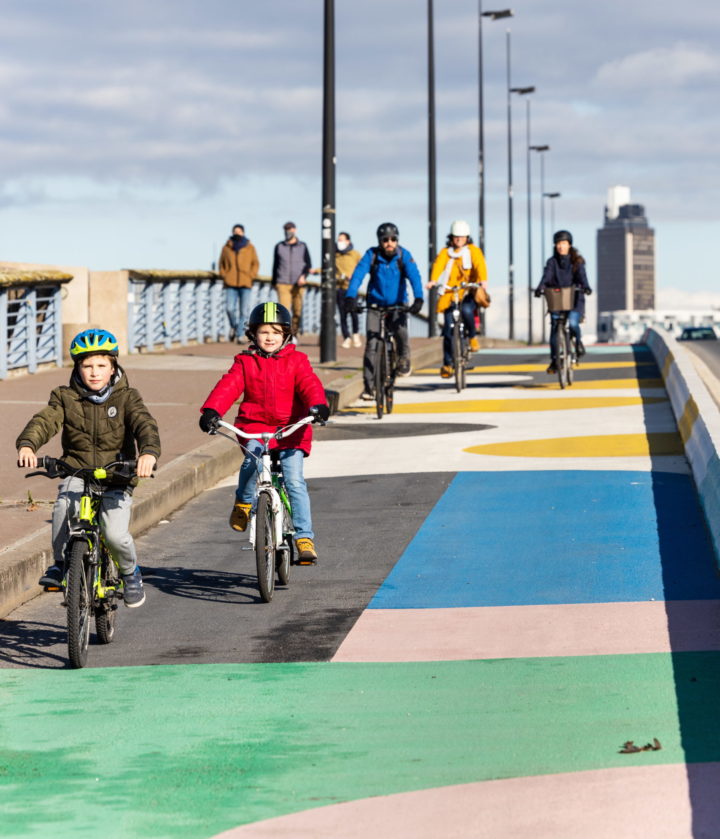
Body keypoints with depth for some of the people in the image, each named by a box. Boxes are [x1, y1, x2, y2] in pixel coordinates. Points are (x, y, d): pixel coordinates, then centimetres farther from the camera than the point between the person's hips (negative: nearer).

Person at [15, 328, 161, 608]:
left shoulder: (126, 398, -1)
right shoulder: (66, 398, 3)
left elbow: (145, 424, -18)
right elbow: (45, 420, -13)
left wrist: (149, 452, -41)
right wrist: (27, 445, -36)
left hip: (117, 477, -1)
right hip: (77, 471, 1)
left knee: (115, 534, -19)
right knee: (64, 505, -33)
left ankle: (130, 572, 15)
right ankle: (60, 563, -13)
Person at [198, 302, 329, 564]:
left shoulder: (296, 361, 6)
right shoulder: (245, 362, 8)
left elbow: (309, 385, -9)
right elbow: (228, 387, -6)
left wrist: (318, 405, -31)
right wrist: (211, 410, -25)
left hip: (290, 429, -1)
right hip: (255, 426, 1)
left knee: (294, 480, -14)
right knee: (253, 456, -32)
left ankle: (304, 538, -10)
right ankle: (243, 501, -4)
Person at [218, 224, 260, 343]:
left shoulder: (250, 247, 7)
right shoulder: (227, 247, 8)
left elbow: (255, 263, 11)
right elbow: (221, 264, 16)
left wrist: (251, 276, -2)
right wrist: (224, 276, 2)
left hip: (245, 284, 0)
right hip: (231, 284, 0)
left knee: (244, 310, -4)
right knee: (230, 308, -10)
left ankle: (240, 334, 1)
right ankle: (234, 326, 17)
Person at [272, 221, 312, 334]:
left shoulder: (302, 246, 10)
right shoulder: (279, 246, 12)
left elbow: (308, 264, 7)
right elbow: (275, 265, 17)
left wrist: (304, 276, -12)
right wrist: (274, 282, 17)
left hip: (298, 284, 1)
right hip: (283, 283, -1)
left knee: (297, 311, 1)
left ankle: (294, 334, 12)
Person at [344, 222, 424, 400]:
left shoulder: (403, 255, -9)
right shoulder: (372, 255, -10)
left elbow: (414, 276, -21)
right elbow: (358, 274, -22)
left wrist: (418, 299, -38)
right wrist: (350, 297, -38)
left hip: (397, 305, 0)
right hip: (375, 305, 0)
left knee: (401, 331, -27)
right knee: (371, 345, -10)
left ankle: (403, 359, 6)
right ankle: (369, 386, -4)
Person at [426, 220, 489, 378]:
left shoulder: (473, 251, 4)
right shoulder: (445, 252, 6)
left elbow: (480, 264, -13)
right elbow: (438, 265, -12)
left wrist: (483, 280, -34)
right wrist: (433, 280, -33)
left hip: (469, 293, -1)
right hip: (450, 294, 1)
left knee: (466, 310, -34)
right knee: (449, 330, -6)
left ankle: (472, 337, -6)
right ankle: (447, 364, 4)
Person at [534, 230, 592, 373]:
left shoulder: (577, 262, 3)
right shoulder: (552, 262, 6)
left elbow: (582, 275, -12)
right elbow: (547, 276, -9)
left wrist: (585, 286, -33)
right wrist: (541, 287, -29)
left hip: (574, 298, -2)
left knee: (572, 322, -25)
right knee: (554, 328, -7)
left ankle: (578, 340, 7)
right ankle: (554, 360, 3)